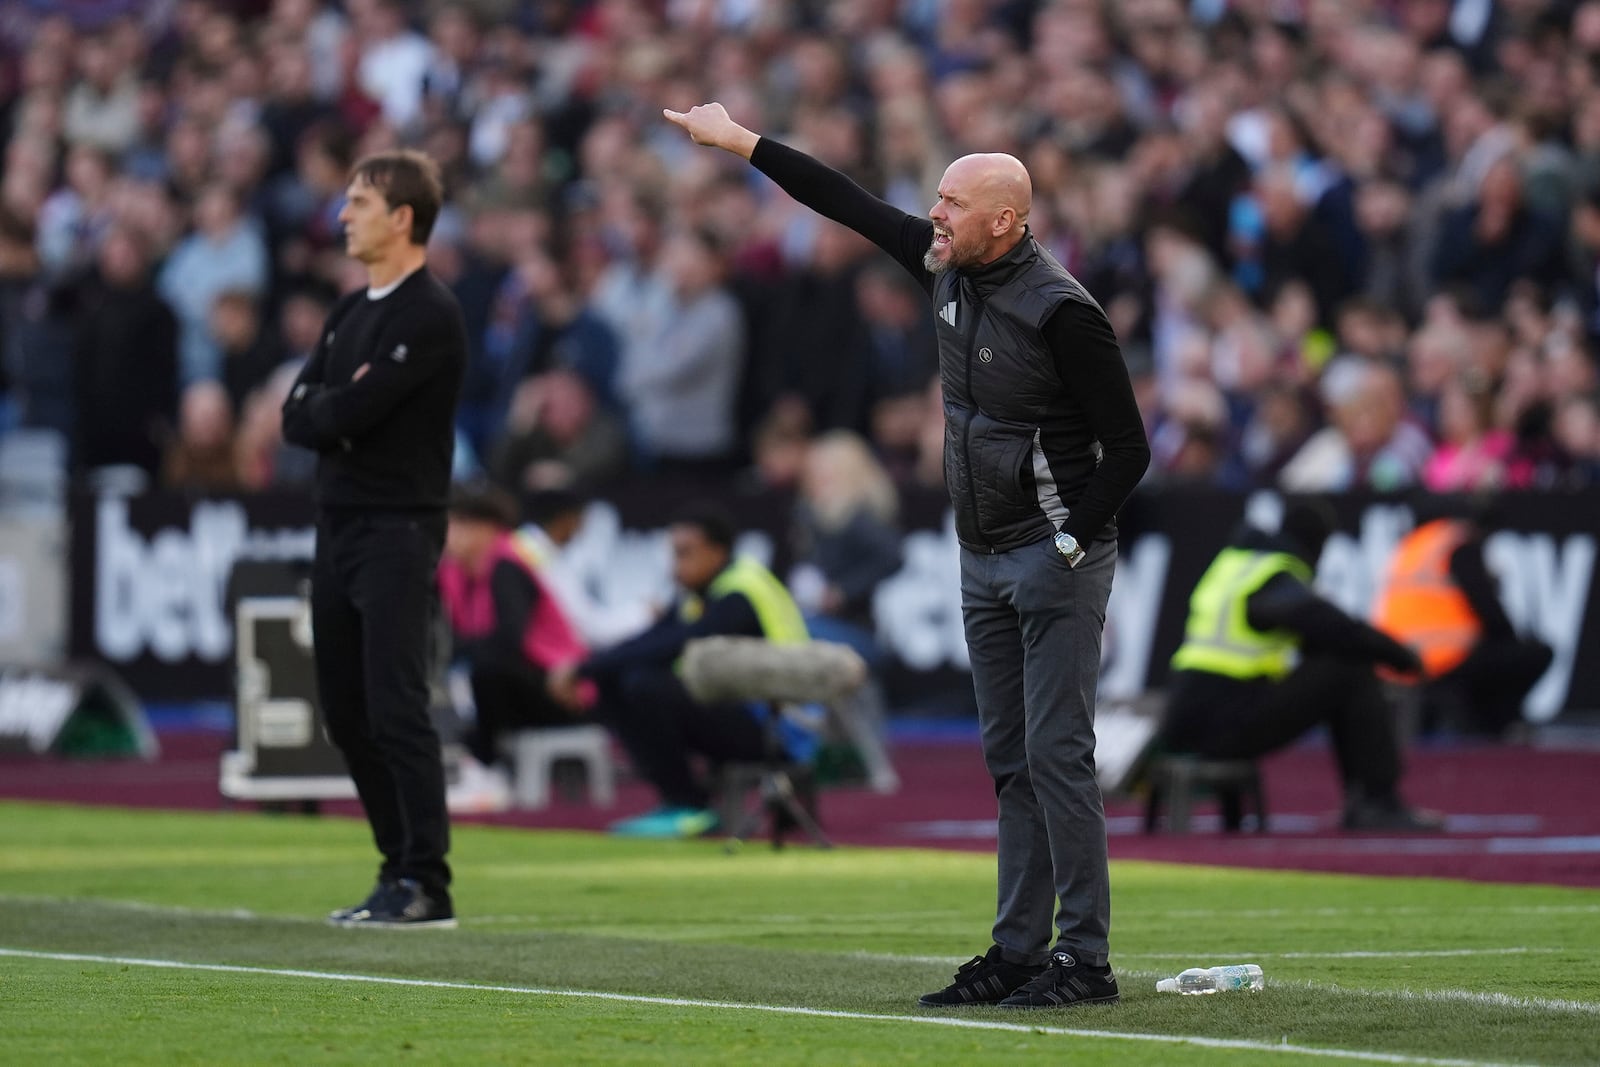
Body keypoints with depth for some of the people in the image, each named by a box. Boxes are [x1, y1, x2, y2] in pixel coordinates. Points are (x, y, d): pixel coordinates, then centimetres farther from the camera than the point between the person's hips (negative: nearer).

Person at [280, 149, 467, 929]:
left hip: (399, 533, -9)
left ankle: (426, 885, -10)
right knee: (345, 710, 8)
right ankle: (399, 867, 15)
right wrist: (337, 411, -7)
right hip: (338, 524, 9)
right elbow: (298, 417, 10)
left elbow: (351, 412, -19)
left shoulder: (430, 316, -11)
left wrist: (325, 410, 0)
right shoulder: (351, 312, 16)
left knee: (395, 709, -12)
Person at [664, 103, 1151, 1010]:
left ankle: (1085, 961, -8)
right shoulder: (947, 269, 4)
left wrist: (1070, 543, -15)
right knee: (1012, 761, 9)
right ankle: (1019, 952, 12)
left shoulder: (1060, 311, -19)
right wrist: (740, 142, 17)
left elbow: (1129, 447, -16)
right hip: (985, 562, 8)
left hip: (1057, 561, -8)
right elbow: (852, 205, 14)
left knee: (1057, 756, -9)